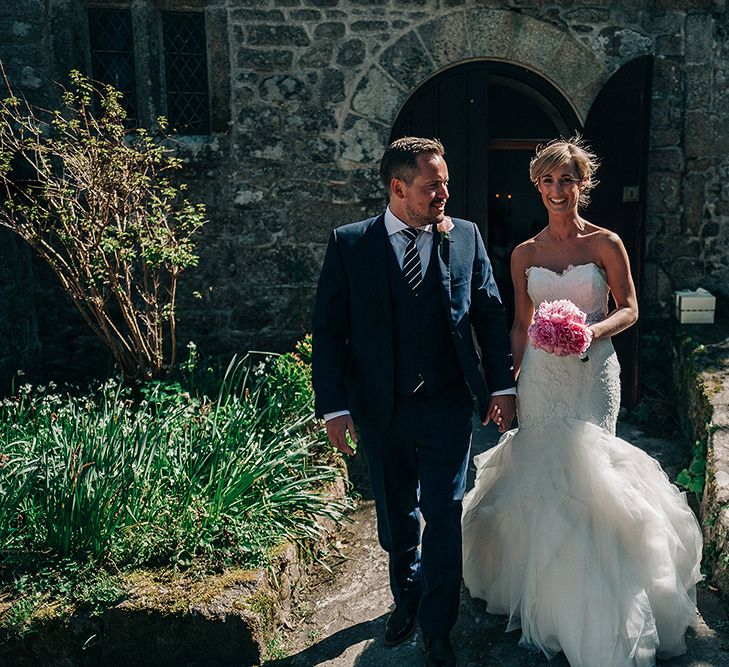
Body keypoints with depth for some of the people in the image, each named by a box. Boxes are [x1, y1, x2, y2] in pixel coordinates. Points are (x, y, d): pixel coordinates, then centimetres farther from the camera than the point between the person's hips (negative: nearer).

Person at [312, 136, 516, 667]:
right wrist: (334, 406, -10)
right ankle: (407, 600, 45)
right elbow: (328, 330, -5)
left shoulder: (465, 237, 0)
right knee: (396, 515, 19)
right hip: (379, 409, 1)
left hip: (447, 405, 0)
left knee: (443, 518, 4)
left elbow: (490, 314, 5)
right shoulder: (350, 244, -4)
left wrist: (502, 384, 1)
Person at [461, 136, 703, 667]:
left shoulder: (606, 243, -2)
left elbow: (629, 308, 1)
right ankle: (546, 596, 26)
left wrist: (592, 331, -19)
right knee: (541, 469, 6)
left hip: (593, 371, -2)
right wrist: (508, 381, 5)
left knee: (589, 468, 1)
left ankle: (593, 607, 22)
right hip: (540, 375, 2)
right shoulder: (525, 254, 5)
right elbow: (521, 325, 10)